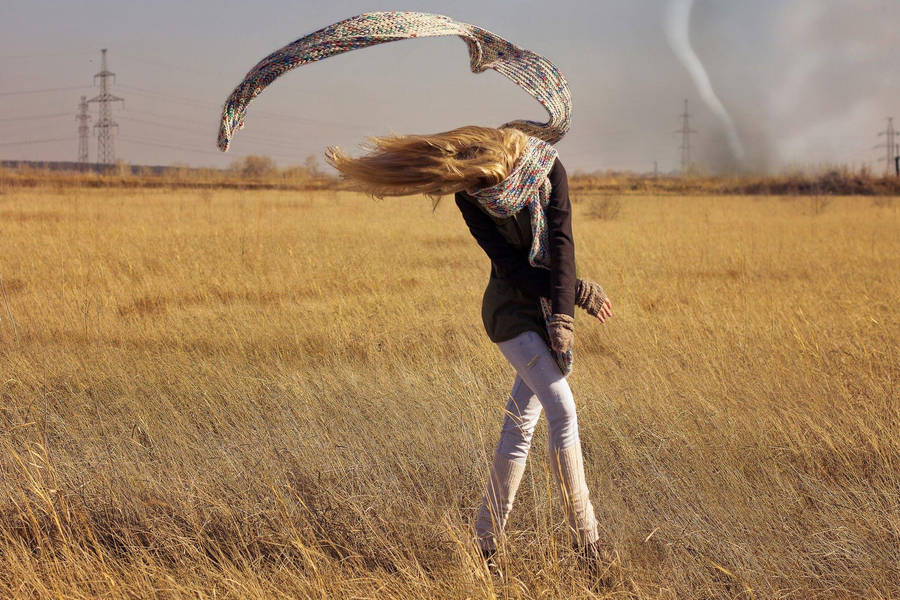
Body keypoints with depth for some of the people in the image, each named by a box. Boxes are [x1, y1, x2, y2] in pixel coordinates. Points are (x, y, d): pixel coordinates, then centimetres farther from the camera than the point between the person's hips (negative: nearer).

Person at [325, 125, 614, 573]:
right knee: (563, 413, -16)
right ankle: (585, 537, -11)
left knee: (522, 424, 2)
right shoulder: (470, 196, -15)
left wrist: (562, 316, -25)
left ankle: (487, 536, 11)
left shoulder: (548, 169, -12)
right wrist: (580, 292, -15)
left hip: (554, 305, 3)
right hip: (512, 309, -3)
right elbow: (511, 266, -15)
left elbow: (561, 242, -18)